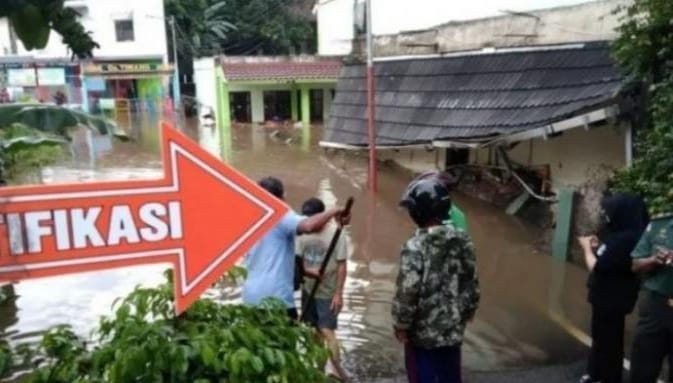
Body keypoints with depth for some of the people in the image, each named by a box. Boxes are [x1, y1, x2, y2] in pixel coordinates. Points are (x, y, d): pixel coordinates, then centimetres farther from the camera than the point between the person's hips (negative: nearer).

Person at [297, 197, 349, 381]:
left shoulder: (336, 234, -15)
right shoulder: (303, 233, -3)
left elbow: (341, 266, -12)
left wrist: (339, 294, -15)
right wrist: (307, 271, -22)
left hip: (328, 293, -5)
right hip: (308, 290, 5)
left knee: (327, 331, -7)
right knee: (315, 331, 15)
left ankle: (338, 372, 6)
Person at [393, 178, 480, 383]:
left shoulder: (415, 247, -23)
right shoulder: (463, 241, -4)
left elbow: (407, 291, -22)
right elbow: (472, 282, 5)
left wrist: (400, 325, -9)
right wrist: (469, 310, 20)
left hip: (423, 330, -5)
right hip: (454, 328, 6)